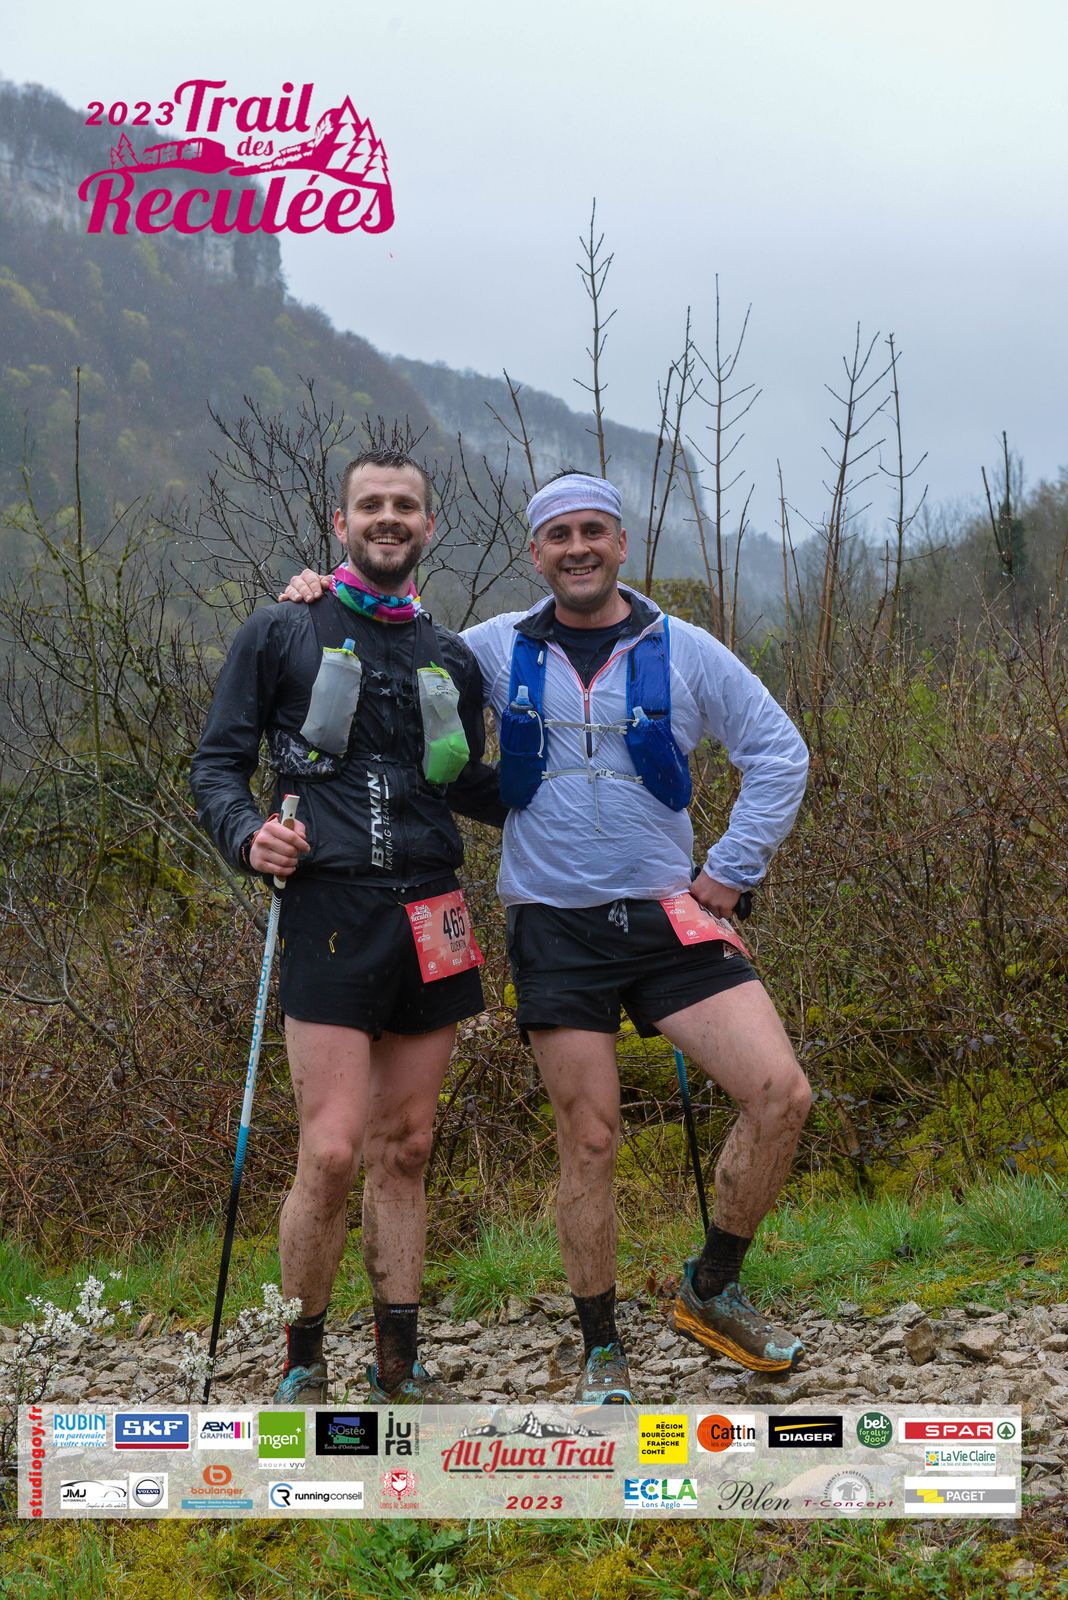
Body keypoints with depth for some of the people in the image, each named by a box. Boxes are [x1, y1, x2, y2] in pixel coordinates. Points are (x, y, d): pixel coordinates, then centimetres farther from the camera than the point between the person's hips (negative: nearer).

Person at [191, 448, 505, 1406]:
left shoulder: (452, 660, 17)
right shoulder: (282, 634, 5)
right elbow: (219, 764, 4)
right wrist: (247, 835, -15)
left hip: (429, 918, 4)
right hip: (330, 911, -4)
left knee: (404, 1152, 8)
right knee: (331, 1154, -11)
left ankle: (399, 1366, 16)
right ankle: (302, 1366, 5)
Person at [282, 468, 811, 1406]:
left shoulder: (683, 651, 2)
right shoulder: (497, 650, 5)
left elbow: (779, 755, 8)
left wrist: (725, 878, 3)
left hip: (669, 918, 1)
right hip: (557, 931, 0)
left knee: (781, 1093, -13)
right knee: (589, 1143, 0)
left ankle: (713, 1290, 8)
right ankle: (602, 1352, 17)